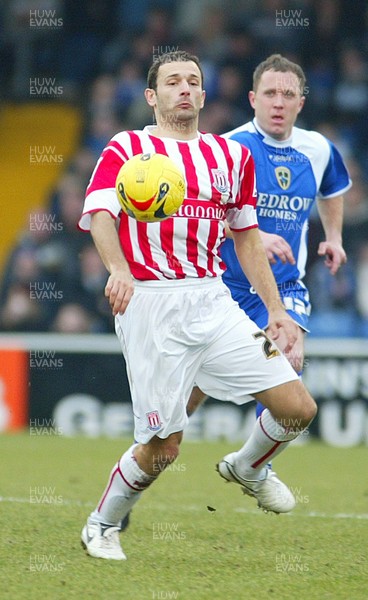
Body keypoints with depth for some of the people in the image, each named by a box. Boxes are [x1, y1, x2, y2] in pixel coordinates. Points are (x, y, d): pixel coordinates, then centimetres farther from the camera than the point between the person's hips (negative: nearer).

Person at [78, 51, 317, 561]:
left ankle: (248, 467, 29)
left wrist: (274, 308, 20)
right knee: (163, 446, -7)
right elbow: (99, 213, -16)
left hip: (213, 302, 5)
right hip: (151, 304, -5)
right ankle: (101, 526, 19)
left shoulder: (232, 155, 16)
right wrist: (119, 269, -35)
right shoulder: (126, 148, 1)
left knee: (298, 407, -4)